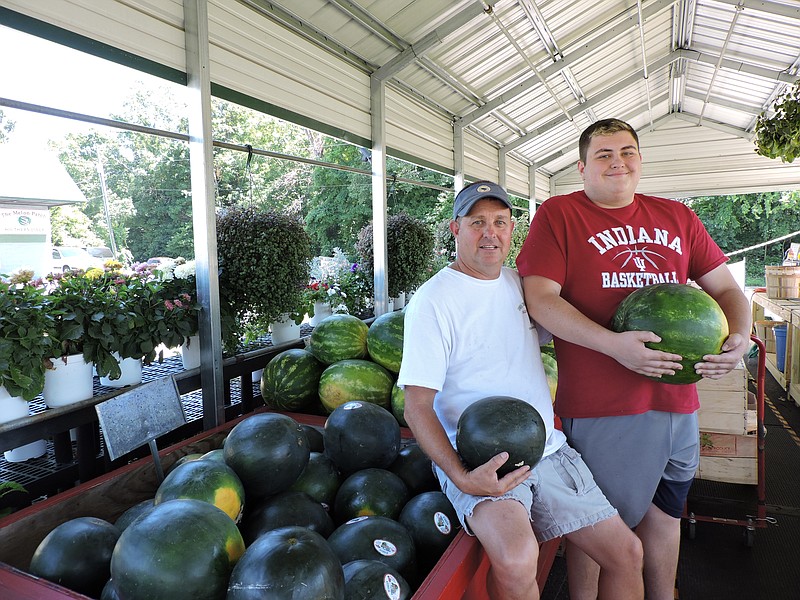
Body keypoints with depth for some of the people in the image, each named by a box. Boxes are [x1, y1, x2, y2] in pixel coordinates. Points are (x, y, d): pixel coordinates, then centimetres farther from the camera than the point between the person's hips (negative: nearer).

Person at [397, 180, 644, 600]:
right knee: (517, 560, -31)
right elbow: (417, 409, -13)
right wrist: (461, 477, -25)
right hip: (478, 461, -6)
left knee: (626, 553, 5)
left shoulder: (520, 284, 10)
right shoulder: (433, 300, -10)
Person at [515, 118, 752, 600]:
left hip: (676, 397, 6)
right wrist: (614, 344, -24)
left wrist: (739, 338, -7)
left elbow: (727, 290, 14)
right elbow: (540, 298, -13)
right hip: (600, 408, -5)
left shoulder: (677, 216, 11)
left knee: (663, 513, 23)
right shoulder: (559, 214, -4)